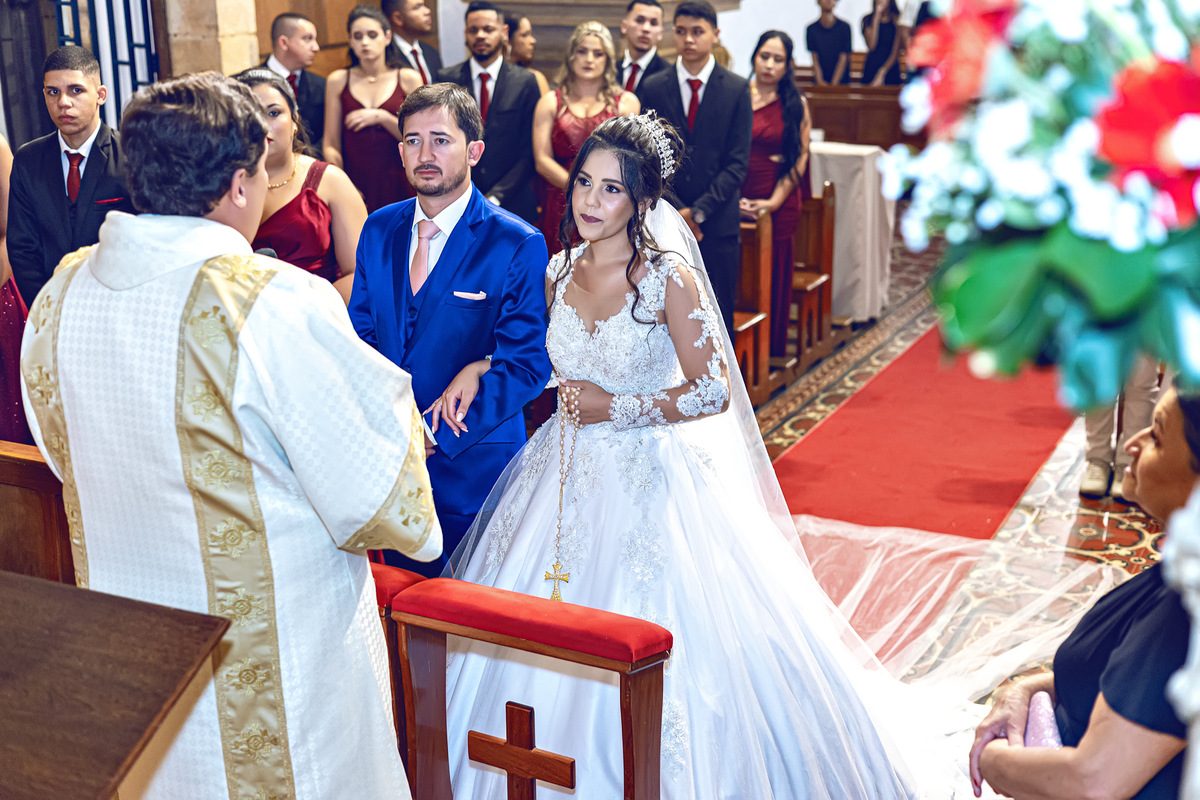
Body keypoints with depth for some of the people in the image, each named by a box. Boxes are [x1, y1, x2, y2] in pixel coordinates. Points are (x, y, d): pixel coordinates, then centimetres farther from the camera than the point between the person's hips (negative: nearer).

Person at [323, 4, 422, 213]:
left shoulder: (408, 79, 5)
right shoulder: (338, 81, 8)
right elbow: (331, 145, 8)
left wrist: (382, 117, -13)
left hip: (397, 186, 0)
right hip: (355, 185, 0)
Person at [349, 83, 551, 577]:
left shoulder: (518, 245, -13)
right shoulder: (379, 230, 4)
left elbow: (526, 366, -16)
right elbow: (360, 334, 8)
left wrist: (437, 436, -21)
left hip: (471, 464, -4)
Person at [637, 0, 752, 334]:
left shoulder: (737, 88, 2)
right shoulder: (653, 87, 5)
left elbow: (738, 163, -3)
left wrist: (698, 211, -12)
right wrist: (674, 212, -9)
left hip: (718, 223, -1)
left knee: (718, 316, 5)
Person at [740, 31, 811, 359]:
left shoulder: (796, 105, 4)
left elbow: (800, 159, 2)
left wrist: (774, 202, -9)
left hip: (779, 205, 0)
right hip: (734, 203, 0)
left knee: (774, 277, 6)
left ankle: (772, 351, 19)